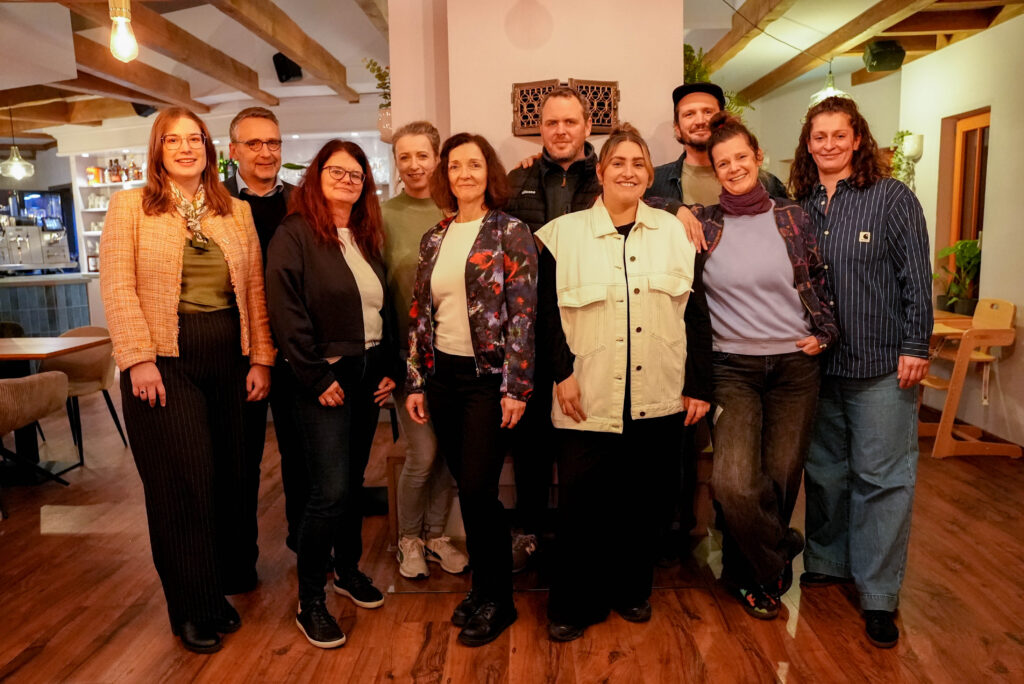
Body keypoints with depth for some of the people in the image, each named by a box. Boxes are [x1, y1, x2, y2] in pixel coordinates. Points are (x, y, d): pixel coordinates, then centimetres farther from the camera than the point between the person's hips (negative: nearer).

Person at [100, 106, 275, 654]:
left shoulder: (237, 212, 12)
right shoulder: (129, 205, 3)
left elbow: (254, 288, 8)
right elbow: (118, 287, -5)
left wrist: (260, 358, 2)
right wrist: (139, 359, -13)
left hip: (227, 359, 3)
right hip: (163, 361, -3)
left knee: (225, 479, 8)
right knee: (182, 483, 1)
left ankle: (216, 593, 27)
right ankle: (193, 611, 17)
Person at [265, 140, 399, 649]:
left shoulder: (367, 239, 13)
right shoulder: (294, 234, -7)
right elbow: (285, 311, -15)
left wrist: (388, 369, 8)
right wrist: (317, 377, -16)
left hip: (368, 376, 6)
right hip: (323, 380, -6)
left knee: (353, 479, 16)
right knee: (330, 490, -7)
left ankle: (348, 568, 34)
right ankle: (310, 602, 10)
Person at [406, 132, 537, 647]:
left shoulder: (511, 232, -4)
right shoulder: (434, 239, 11)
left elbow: (523, 312, -10)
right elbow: (419, 313, 12)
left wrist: (516, 387, -15)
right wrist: (415, 382, 8)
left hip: (488, 377, -5)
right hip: (442, 376, 5)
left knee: (478, 489, -4)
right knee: (467, 488, 11)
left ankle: (497, 599, 16)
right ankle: (482, 586, 28)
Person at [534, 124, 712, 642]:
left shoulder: (675, 232, 9)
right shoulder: (564, 233, 3)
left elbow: (696, 314, 8)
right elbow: (546, 310, 1)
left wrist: (699, 385, 4)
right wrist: (562, 370, -8)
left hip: (657, 400, 2)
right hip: (589, 400, -2)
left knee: (641, 500, 13)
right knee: (580, 504, 2)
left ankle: (631, 589, 35)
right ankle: (572, 605, 22)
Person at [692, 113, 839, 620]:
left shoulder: (792, 216, 7)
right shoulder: (701, 223, 2)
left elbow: (817, 283, 14)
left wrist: (824, 333, 5)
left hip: (795, 364, 2)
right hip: (733, 366, -2)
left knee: (781, 479, 7)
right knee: (733, 483, -17)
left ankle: (748, 574, 32)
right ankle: (778, 556, 14)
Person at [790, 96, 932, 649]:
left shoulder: (892, 198, -3)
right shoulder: (800, 208, 7)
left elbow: (916, 277, -6)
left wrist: (915, 348, -9)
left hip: (880, 365, -4)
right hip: (816, 363, 4)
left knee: (881, 478, 2)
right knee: (824, 470, 15)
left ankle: (879, 595, 15)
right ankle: (826, 563, 33)